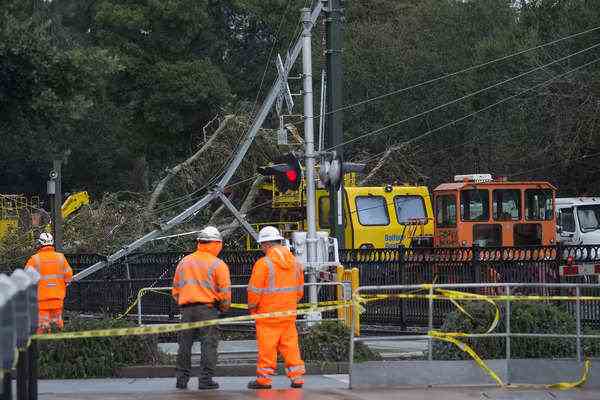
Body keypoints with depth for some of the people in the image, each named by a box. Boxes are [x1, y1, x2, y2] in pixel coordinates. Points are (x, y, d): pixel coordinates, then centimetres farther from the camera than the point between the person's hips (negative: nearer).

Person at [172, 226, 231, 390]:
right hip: (208, 308, -4)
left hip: (186, 308, 4)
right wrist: (224, 307, 13)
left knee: (185, 344, 10)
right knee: (209, 344, -1)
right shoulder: (218, 265, -2)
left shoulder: (184, 262, 13)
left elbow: (176, 289, 16)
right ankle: (206, 379, -7)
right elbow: (225, 291, -4)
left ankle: (182, 379, 11)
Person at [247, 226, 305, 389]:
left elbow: (255, 290, -12)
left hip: (268, 313, -6)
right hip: (289, 313, 6)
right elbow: (300, 289, 14)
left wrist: (252, 307, 4)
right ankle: (297, 377, 9)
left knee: (267, 345, 0)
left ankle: (264, 378, 5)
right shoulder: (295, 262, 7)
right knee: (290, 344, 10)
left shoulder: (264, 263, -14)